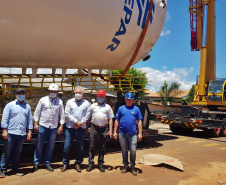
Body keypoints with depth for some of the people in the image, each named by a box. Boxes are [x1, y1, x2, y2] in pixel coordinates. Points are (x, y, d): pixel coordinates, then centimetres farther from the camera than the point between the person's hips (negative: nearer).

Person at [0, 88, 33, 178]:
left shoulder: (27, 107, 12)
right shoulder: (10, 105, 1)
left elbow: (30, 120, 12)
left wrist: (29, 131, 7)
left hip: (22, 134, 3)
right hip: (10, 133, -3)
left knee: (17, 153, 11)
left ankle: (15, 170, 21)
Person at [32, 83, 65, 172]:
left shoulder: (60, 102, 4)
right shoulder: (43, 100, 0)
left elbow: (62, 115, 6)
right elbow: (37, 112, 2)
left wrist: (61, 126, -1)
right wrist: (35, 124, -4)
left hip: (53, 127, 1)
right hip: (42, 125, -1)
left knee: (51, 146, 7)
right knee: (39, 145, 5)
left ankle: (47, 163, 20)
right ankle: (36, 163, 16)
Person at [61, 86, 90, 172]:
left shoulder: (86, 103, 5)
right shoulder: (70, 102, 5)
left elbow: (87, 115, -1)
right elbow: (67, 114, -3)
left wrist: (80, 123, -11)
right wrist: (76, 121, -11)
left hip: (81, 128, 0)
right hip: (70, 127, 0)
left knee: (80, 147, 6)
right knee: (67, 147, -1)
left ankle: (78, 163, 22)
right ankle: (65, 163, 16)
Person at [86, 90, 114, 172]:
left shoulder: (107, 107, 9)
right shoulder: (92, 106, 11)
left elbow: (110, 119, 8)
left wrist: (110, 130, 0)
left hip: (104, 129, 0)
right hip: (94, 128, 0)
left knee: (102, 148, 6)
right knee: (92, 147, 0)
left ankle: (100, 164, 15)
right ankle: (90, 164, 8)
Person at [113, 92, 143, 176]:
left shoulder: (136, 109, 6)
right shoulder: (121, 108, 7)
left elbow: (139, 122, 5)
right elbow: (117, 121, 8)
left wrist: (140, 133, -1)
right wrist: (115, 132, 2)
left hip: (133, 134, -1)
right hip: (122, 133, 1)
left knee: (133, 151, 0)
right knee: (124, 150, 11)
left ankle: (132, 166, 17)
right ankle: (125, 165, 26)